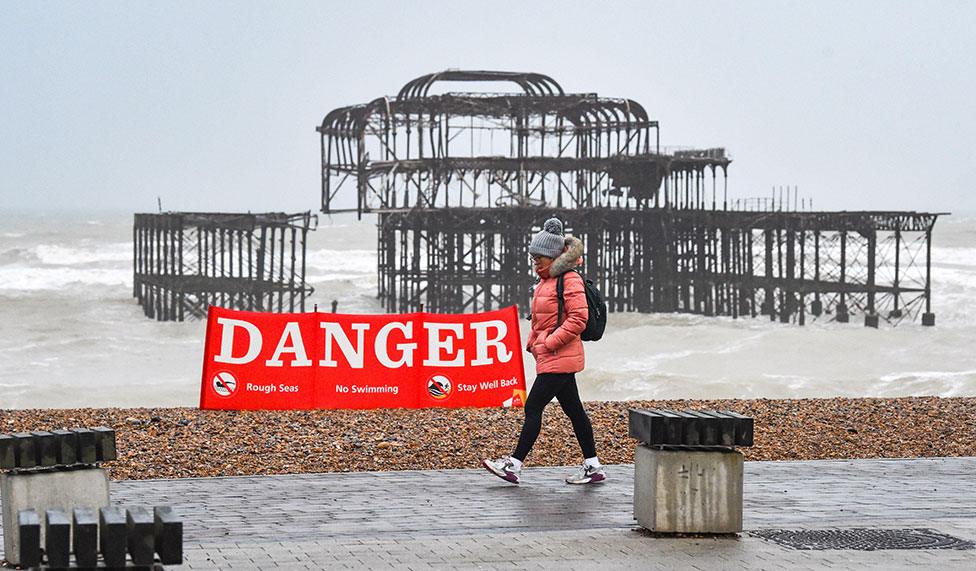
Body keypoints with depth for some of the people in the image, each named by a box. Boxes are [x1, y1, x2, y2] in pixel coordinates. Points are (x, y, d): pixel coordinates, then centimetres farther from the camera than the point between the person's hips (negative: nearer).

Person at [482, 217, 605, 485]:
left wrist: (549, 343, -19)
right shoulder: (546, 282, 16)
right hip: (551, 357, 10)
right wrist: (534, 343, 12)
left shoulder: (570, 280, -13)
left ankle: (514, 465, -3)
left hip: (559, 359, -10)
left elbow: (578, 319, -21)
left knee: (533, 407, -7)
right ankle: (593, 466, 14)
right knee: (573, 410, 10)